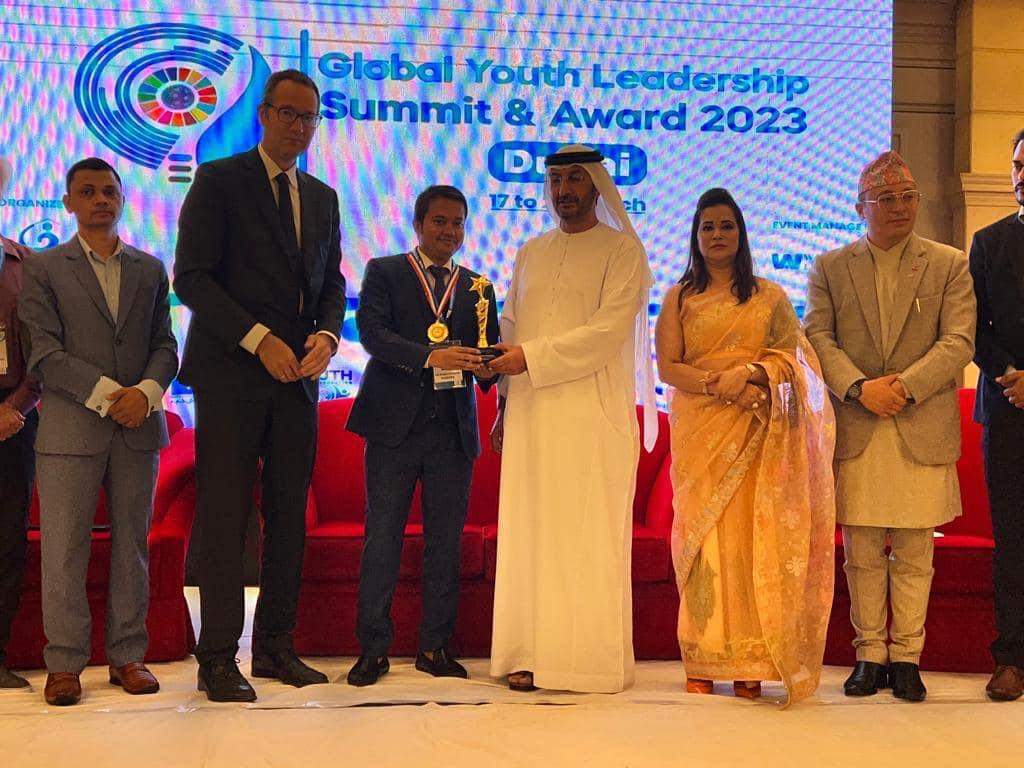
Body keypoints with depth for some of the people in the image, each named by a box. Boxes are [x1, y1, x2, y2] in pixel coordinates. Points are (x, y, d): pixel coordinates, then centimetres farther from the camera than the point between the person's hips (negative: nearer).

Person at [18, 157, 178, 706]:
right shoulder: (43, 269, 6)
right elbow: (44, 353, -4)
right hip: (70, 428, -3)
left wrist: (147, 391, -10)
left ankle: (127, 656, 13)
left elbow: (165, 345, 10)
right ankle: (64, 663, 6)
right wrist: (105, 394, -14)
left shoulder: (150, 269, 15)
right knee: (64, 548, -2)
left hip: (138, 427, 3)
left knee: (132, 545, 6)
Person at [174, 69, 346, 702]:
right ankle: (219, 657, 3)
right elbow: (192, 277, -8)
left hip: (297, 375, 6)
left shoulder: (323, 197, 17)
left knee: (290, 514, 6)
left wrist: (327, 335, -3)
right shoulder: (220, 180, -1)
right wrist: (259, 340, -15)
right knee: (225, 518, -3)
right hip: (231, 373, -5)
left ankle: (275, 647, 15)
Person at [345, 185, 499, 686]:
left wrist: (486, 368, -14)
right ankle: (373, 649, 6)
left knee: (446, 541, 6)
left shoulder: (477, 287, 16)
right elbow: (372, 332, -10)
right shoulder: (384, 272, 6)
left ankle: (435, 647, 15)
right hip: (395, 424, -3)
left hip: (453, 429, 3)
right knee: (382, 537, -1)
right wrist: (430, 357, -23)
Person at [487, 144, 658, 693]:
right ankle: (530, 654, 5)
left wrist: (531, 357, -13)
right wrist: (505, 405, 11)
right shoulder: (530, 254, 19)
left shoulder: (622, 250, 2)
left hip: (593, 415, -5)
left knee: (589, 538, -4)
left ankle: (592, 660, 1)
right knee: (529, 534, 1)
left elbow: (609, 332, -10)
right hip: (531, 415, 5)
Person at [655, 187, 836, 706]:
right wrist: (719, 384, -14)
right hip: (699, 430, 0)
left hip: (756, 434, 0)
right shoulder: (679, 298, 11)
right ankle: (702, 663, -2)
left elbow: (791, 361, 3)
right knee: (702, 537, -5)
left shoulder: (770, 296, 12)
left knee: (753, 538, -6)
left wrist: (749, 374, -16)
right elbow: (667, 368, 2)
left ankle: (749, 664, -3)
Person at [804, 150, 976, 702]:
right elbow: (817, 338, 1)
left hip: (923, 430, 0)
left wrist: (905, 386, -15)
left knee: (913, 553, 3)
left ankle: (906, 657, 13)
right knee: (862, 552, 5)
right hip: (854, 430, 1)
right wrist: (860, 388, -15)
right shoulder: (829, 268, 10)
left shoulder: (949, 265, 8)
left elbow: (958, 342, -2)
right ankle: (870, 655, 15)